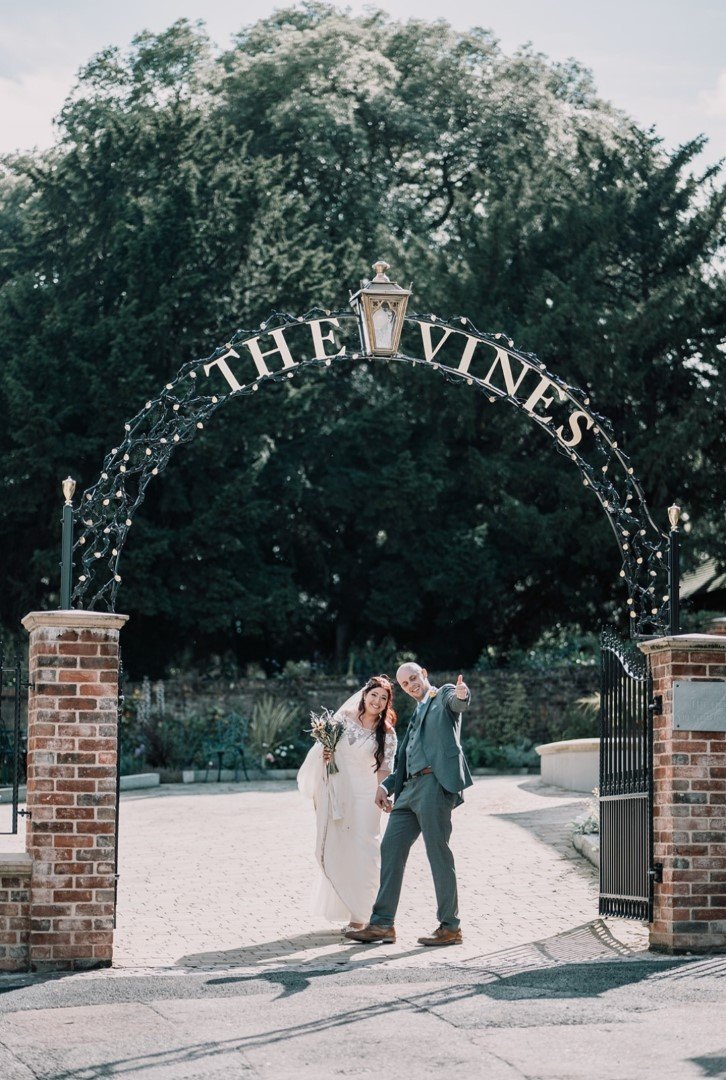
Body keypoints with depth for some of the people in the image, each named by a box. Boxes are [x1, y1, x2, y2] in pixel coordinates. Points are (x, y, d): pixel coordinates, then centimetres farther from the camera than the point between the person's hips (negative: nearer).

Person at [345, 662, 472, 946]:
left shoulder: (443, 695, 7)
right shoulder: (417, 713, 29)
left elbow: (456, 703, -19)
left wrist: (461, 696, -43)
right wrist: (387, 785, 17)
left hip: (436, 781, -8)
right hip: (410, 787, 8)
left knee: (437, 851, -8)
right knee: (391, 848, 4)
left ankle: (450, 927, -3)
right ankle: (382, 923, 7)